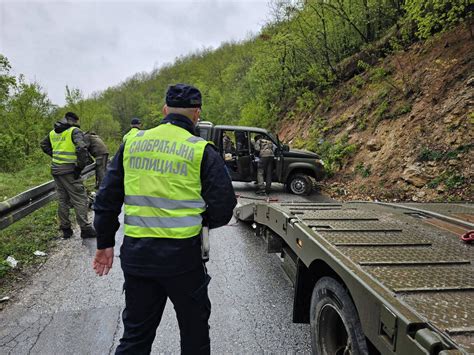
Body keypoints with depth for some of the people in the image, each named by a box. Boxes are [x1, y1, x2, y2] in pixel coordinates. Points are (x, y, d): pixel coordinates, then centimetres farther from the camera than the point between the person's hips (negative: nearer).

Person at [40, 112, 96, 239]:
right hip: (68, 170, -7)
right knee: (80, 199, -1)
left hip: (55, 170, 7)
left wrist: (54, 155, 19)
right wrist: (80, 166, -15)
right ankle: (85, 229, 1)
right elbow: (81, 148, -23)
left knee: (63, 200, 15)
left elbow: (43, 144, 28)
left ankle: (65, 229, 21)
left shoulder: (53, 132, 14)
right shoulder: (75, 131, -9)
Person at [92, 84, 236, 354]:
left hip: (136, 254, 4)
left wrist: (105, 243, 16)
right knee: (194, 331, 19)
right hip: (182, 254, -3)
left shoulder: (132, 143, 4)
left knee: (136, 333, 20)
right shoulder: (202, 150, -7)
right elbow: (223, 205, -8)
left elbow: (107, 198, 7)